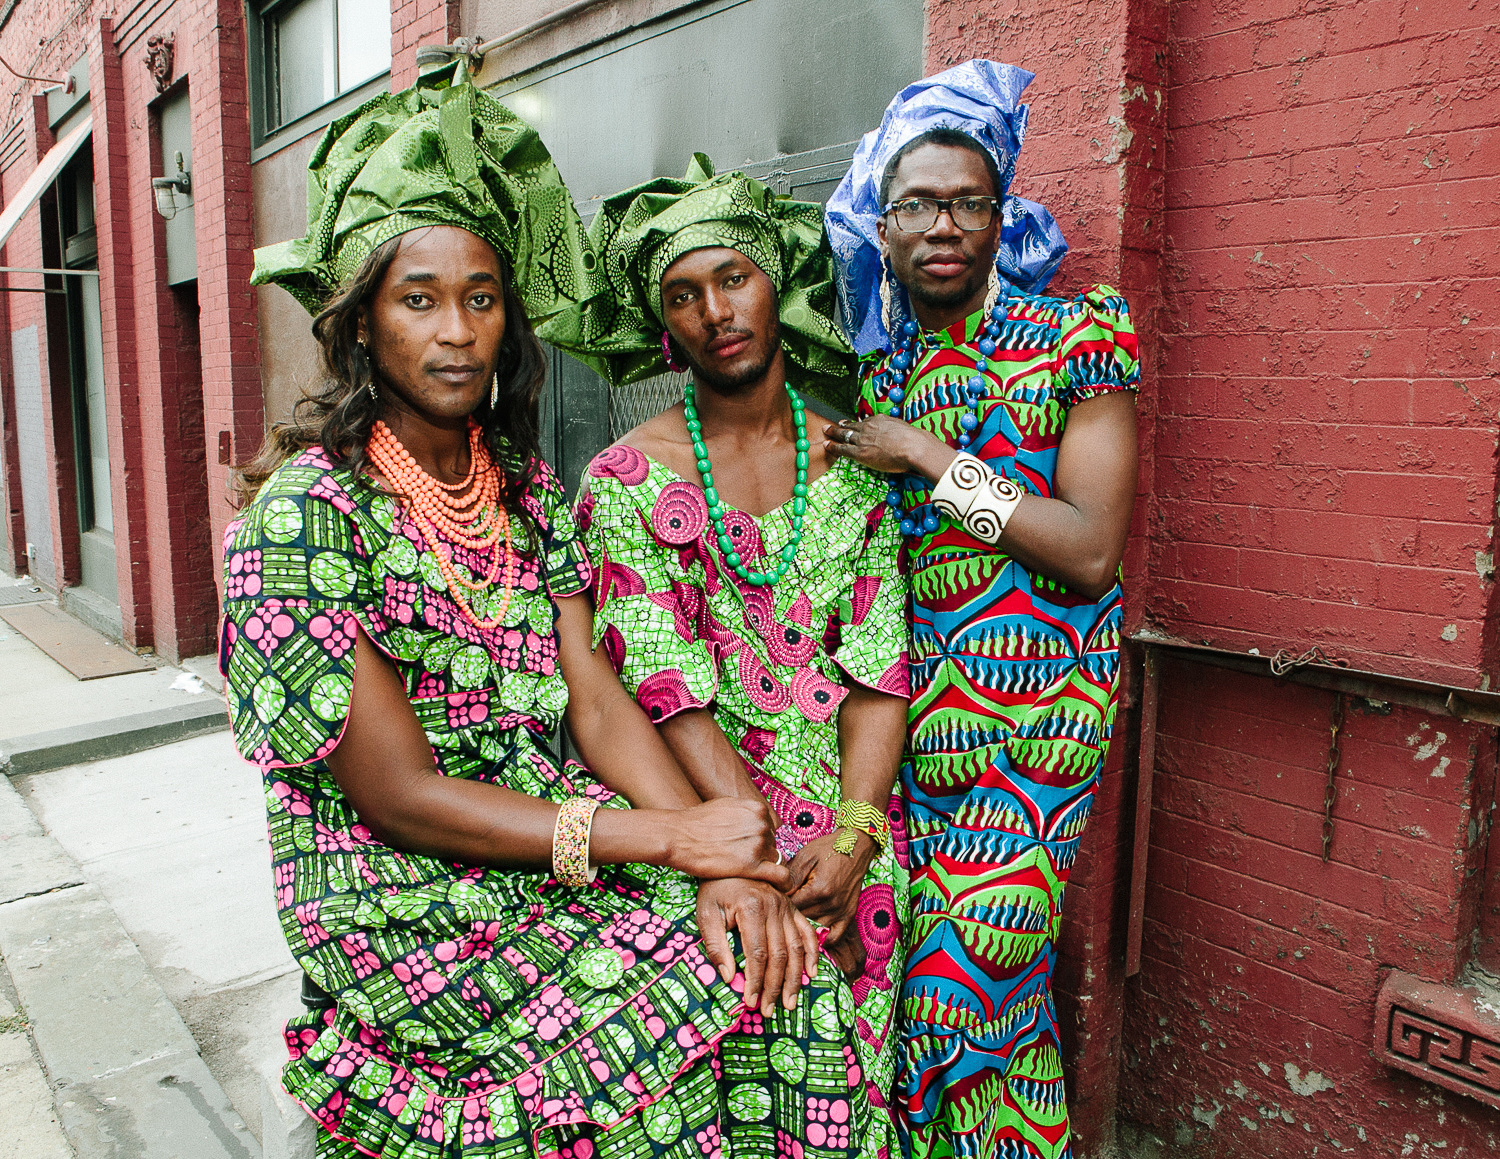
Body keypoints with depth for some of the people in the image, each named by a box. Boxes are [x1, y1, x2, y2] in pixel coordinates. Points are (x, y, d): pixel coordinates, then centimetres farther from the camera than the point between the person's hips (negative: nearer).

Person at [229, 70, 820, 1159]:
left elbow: (597, 699, -3)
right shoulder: (306, 513, -14)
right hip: (408, 909, -5)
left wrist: (718, 866, -18)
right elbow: (399, 797, -17)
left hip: (562, 858, 5)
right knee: (681, 1021, -17)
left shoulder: (525, 481, 5)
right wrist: (674, 837, -21)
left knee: (771, 946, -12)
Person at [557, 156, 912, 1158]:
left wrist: (852, 840, -12)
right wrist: (769, 858, -16)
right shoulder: (626, 482, -3)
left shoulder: (851, 465, 5)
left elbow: (877, 672, 0)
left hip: (854, 835, 2)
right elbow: (670, 695, -9)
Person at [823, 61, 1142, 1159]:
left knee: (963, 970, -5)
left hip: (1029, 707, -4)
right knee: (904, 953, 8)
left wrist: (926, 453, -14)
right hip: (902, 703, 5)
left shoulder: (1078, 336, -3)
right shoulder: (875, 370, 12)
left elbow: (1091, 548, -14)